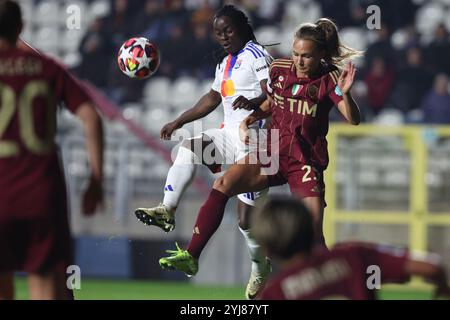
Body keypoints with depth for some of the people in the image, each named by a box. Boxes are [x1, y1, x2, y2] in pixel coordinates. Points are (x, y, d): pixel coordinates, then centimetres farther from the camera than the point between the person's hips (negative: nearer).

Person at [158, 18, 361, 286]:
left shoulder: (329, 79, -9)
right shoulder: (279, 70, 3)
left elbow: (354, 120, -21)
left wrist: (345, 94, -39)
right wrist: (250, 119, 2)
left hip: (307, 162, -3)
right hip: (272, 153, 3)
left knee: (314, 236, -10)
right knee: (223, 185, -19)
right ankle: (191, 257, -21)